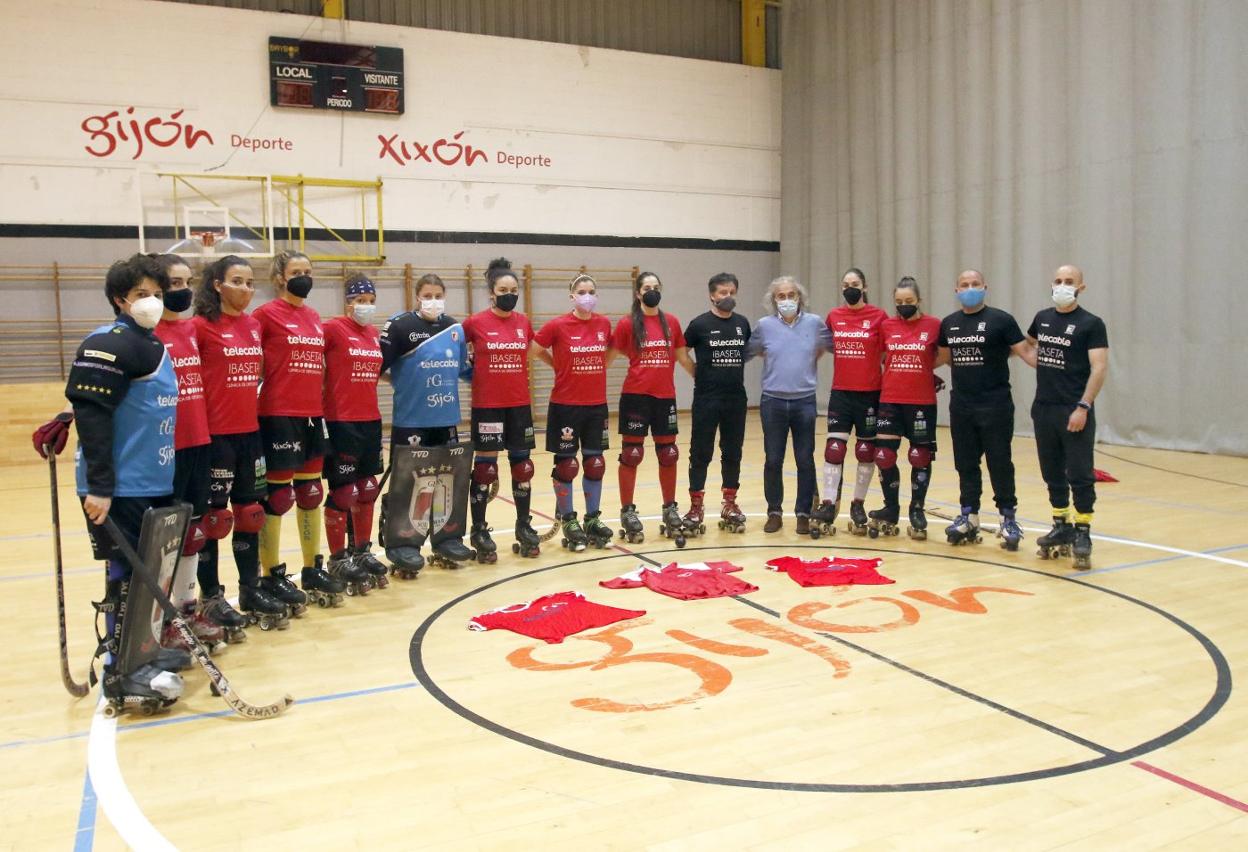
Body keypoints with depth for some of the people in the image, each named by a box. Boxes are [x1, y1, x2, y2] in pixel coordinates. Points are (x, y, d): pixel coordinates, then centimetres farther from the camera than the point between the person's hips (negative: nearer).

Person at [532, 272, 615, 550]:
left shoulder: (604, 324, 2)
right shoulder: (558, 325, -11)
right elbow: (536, 350, -1)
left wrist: (593, 371, 8)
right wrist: (562, 368, 1)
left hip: (596, 404, 4)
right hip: (565, 405, -4)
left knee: (595, 463, 10)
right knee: (566, 464, 4)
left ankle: (593, 519, 23)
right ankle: (568, 522, 17)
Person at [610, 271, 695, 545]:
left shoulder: (672, 322, 7)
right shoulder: (627, 324, -4)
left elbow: (683, 358, 15)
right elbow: (609, 357, -1)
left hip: (665, 396, 4)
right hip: (636, 396, -3)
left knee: (668, 454, 10)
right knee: (631, 454, 2)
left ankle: (670, 509, 23)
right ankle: (628, 512, 12)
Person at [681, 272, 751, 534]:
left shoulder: (743, 323, 6)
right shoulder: (699, 324, -5)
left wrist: (733, 371, 12)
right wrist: (699, 373, 4)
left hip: (736, 399, 4)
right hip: (706, 399, -3)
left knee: (732, 453, 9)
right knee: (700, 453, 0)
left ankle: (729, 504, 20)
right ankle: (695, 507, 7)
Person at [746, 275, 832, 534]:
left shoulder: (814, 323, 1)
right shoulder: (765, 325, 0)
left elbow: (834, 345, 13)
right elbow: (748, 352, 9)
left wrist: (813, 357, 7)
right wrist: (771, 356, 4)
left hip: (805, 401, 0)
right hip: (773, 402, 0)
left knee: (805, 460, 4)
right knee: (773, 460, 5)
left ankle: (804, 513, 14)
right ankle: (774, 512, 17)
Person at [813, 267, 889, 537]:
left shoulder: (879, 316, -5)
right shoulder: (833, 316, 3)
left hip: (870, 394, -2)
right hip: (840, 393, 2)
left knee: (866, 450, 8)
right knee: (834, 448, -4)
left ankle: (858, 505, 21)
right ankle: (829, 505, -2)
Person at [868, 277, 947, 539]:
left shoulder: (933, 325, -4)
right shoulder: (886, 325, 2)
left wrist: (924, 368, 0)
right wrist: (899, 368, 4)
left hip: (922, 403, -2)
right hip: (889, 401, 2)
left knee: (920, 457, 7)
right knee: (884, 456, 1)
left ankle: (917, 511, 23)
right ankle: (891, 510, 19)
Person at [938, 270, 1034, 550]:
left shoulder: (1001, 320, -5)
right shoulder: (948, 324, 10)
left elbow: (1026, 353, -8)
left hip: (995, 406, -4)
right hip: (961, 406, 5)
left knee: (1000, 463, 0)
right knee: (965, 464, 11)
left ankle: (1008, 518, 13)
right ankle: (969, 517, 21)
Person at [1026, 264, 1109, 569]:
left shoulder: (1091, 324, -6)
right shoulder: (1042, 318, 11)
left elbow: (1099, 368, -12)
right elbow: (1027, 343, 32)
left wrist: (1083, 407, -18)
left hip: (1074, 412, -6)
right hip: (1043, 409, 6)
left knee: (1080, 475, -2)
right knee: (1052, 473, 12)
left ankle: (1083, 534, 6)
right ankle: (1061, 528, 24)